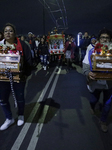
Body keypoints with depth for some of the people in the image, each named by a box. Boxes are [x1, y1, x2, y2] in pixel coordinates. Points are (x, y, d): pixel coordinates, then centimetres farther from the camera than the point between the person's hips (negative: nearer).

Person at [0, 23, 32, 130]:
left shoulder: (22, 45, -5)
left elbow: (28, 60, -6)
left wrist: (26, 74, -13)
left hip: (18, 77, -3)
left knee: (19, 98, 12)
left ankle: (20, 116, 37)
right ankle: (9, 119, 29)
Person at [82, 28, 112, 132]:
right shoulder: (91, 52, -10)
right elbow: (85, 68, -13)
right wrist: (88, 73, -36)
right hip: (95, 83, 0)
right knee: (94, 100, 22)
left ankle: (103, 121, 41)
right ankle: (92, 107, 61)